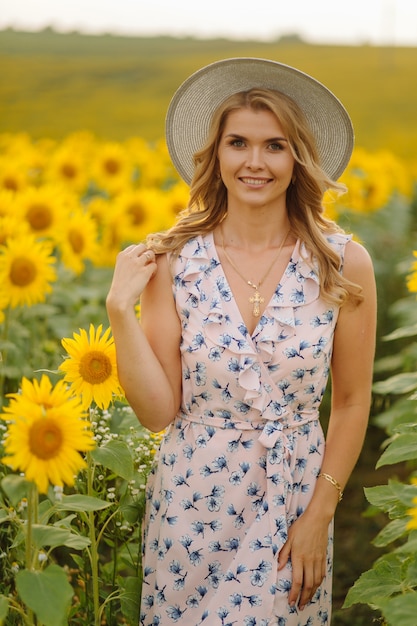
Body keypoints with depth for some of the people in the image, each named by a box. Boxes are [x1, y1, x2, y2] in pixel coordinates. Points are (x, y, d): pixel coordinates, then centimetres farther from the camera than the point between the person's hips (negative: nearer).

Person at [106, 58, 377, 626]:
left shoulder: (345, 264, -8)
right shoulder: (170, 260, -8)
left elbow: (352, 400, 0)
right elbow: (158, 411, -8)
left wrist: (320, 515, -3)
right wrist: (121, 311, -17)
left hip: (294, 498, 0)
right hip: (193, 500, 1)